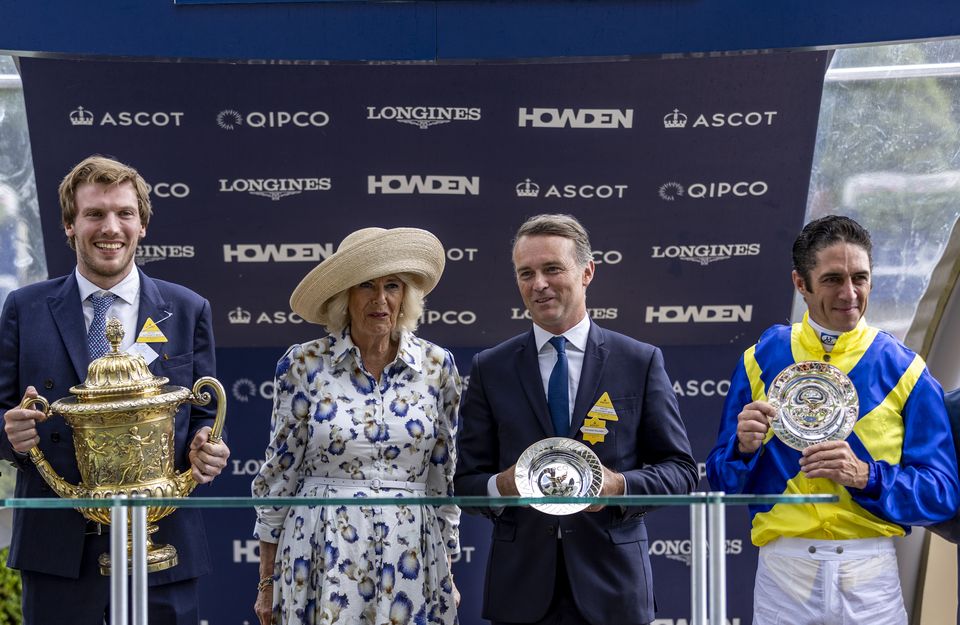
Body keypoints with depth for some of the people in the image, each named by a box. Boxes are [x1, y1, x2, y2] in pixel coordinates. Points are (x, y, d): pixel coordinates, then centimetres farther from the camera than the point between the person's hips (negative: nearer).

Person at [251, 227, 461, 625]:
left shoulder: (436, 366, 1)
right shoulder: (304, 365, -4)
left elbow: (445, 476, 8)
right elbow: (279, 473, 1)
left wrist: (447, 570, 10)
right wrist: (267, 580, 3)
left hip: (410, 558, 2)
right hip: (322, 557, -1)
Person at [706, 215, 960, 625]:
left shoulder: (903, 369, -1)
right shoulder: (761, 360, 2)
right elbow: (723, 480, 5)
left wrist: (866, 476, -19)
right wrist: (744, 448, -15)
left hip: (872, 576, 0)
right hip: (783, 571, 1)